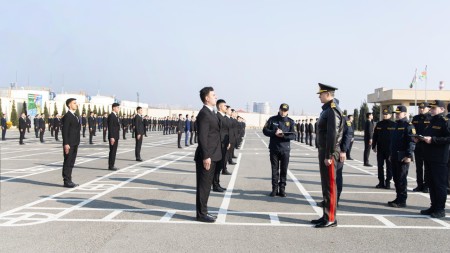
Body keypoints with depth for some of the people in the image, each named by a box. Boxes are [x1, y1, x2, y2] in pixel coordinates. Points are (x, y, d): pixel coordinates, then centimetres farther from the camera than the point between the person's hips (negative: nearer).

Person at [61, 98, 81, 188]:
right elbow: (65, 131, -16)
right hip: (69, 144, -9)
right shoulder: (67, 116, -11)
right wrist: (66, 144, -21)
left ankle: (69, 180, 18)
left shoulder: (75, 116, 17)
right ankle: (66, 181, 2)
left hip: (75, 144, 9)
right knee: (67, 163, -3)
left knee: (71, 163, 12)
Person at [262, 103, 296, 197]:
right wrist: (274, 133, -16)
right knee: (274, 169, 5)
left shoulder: (290, 121, 4)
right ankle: (274, 189, 10)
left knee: (284, 170, 3)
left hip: (285, 149, 0)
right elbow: (265, 130, 1)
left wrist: (283, 135, -20)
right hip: (274, 149, 0)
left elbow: (293, 136, -2)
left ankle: (282, 189, 11)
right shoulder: (272, 119, 4)